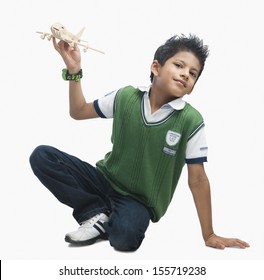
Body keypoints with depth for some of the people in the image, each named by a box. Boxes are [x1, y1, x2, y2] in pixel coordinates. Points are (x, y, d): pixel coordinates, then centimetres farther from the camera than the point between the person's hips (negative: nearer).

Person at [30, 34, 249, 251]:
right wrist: (74, 71, -8)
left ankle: (104, 222, -3)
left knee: (125, 236, -38)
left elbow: (197, 180, -10)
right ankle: (97, 213, -10)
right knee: (42, 156, -16)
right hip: (106, 179, 4)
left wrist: (209, 235, -8)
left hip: (139, 200, -3)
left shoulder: (190, 121, -15)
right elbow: (78, 112, 8)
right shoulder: (126, 96, -6)